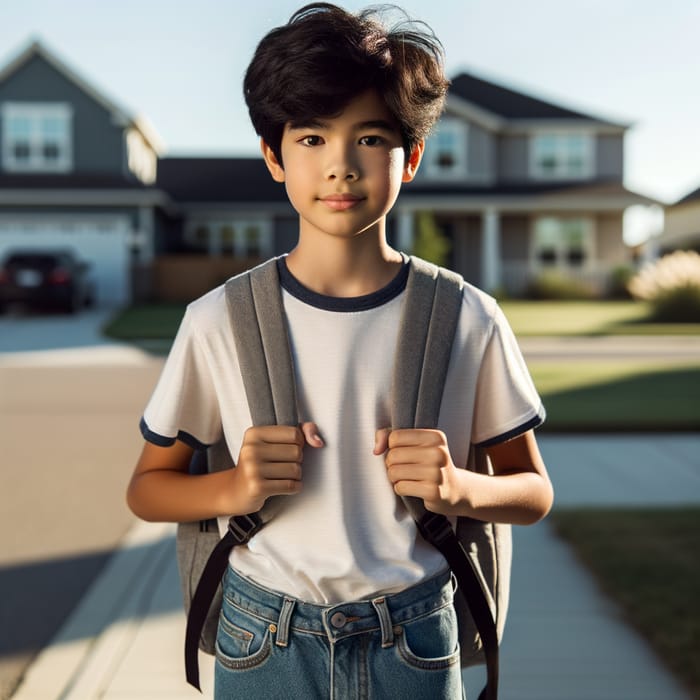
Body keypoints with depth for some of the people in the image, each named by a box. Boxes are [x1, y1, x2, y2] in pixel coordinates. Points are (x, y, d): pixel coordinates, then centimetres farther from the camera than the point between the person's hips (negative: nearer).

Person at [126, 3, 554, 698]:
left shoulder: (468, 320, -8)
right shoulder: (218, 321, -8)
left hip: (413, 644, 0)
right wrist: (235, 490, -18)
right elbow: (147, 487, 2)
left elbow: (533, 491, 2)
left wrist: (458, 487, -19)